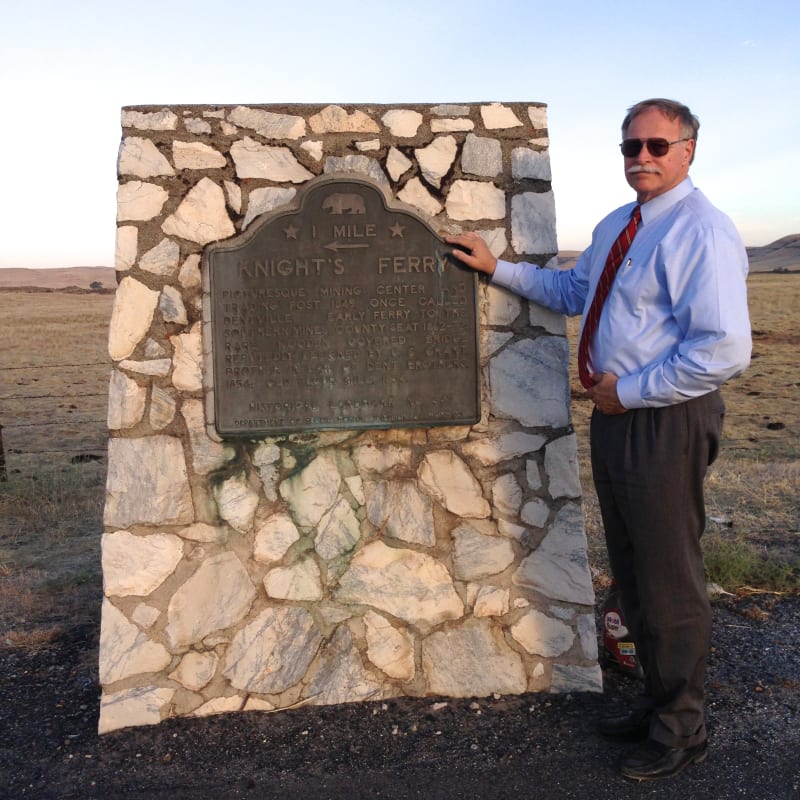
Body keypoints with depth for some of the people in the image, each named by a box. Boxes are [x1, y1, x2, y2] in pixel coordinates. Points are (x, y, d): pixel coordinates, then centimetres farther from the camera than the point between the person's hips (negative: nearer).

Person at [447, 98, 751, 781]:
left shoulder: (701, 232, -17)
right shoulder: (615, 225, 13)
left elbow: (724, 351, -25)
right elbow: (572, 291, 28)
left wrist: (629, 390, -19)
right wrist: (497, 268, 21)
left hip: (666, 423, -9)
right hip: (617, 415, 9)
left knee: (668, 582, 5)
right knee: (631, 574, 20)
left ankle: (680, 731, 27)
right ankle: (659, 703, 40)